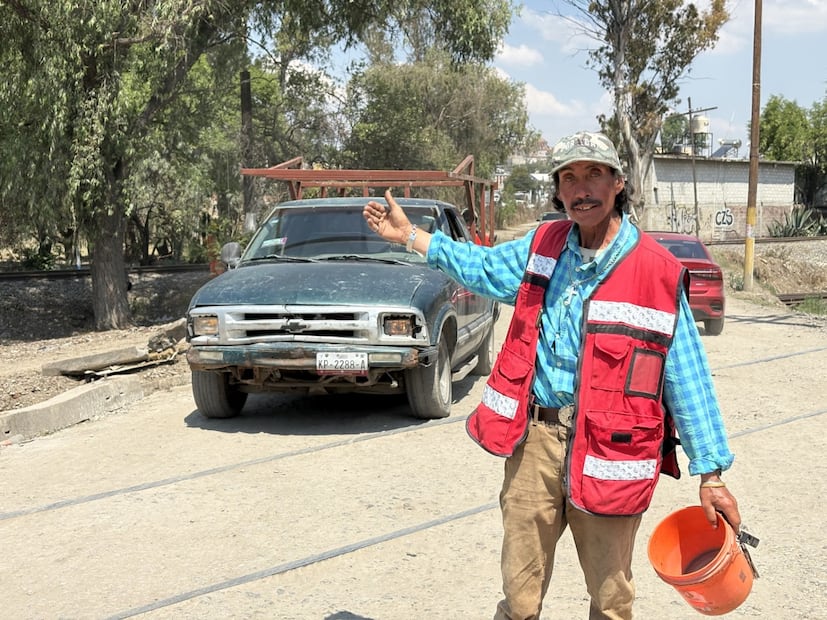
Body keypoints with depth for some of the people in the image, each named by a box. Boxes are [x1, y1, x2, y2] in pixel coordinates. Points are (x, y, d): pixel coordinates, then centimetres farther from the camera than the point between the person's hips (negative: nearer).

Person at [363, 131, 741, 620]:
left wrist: (710, 472, -5)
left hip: (608, 450, -3)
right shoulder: (544, 245, 6)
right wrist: (410, 235, 25)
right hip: (535, 438, 4)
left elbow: (688, 379, -5)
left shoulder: (658, 272, -8)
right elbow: (485, 268, 24)